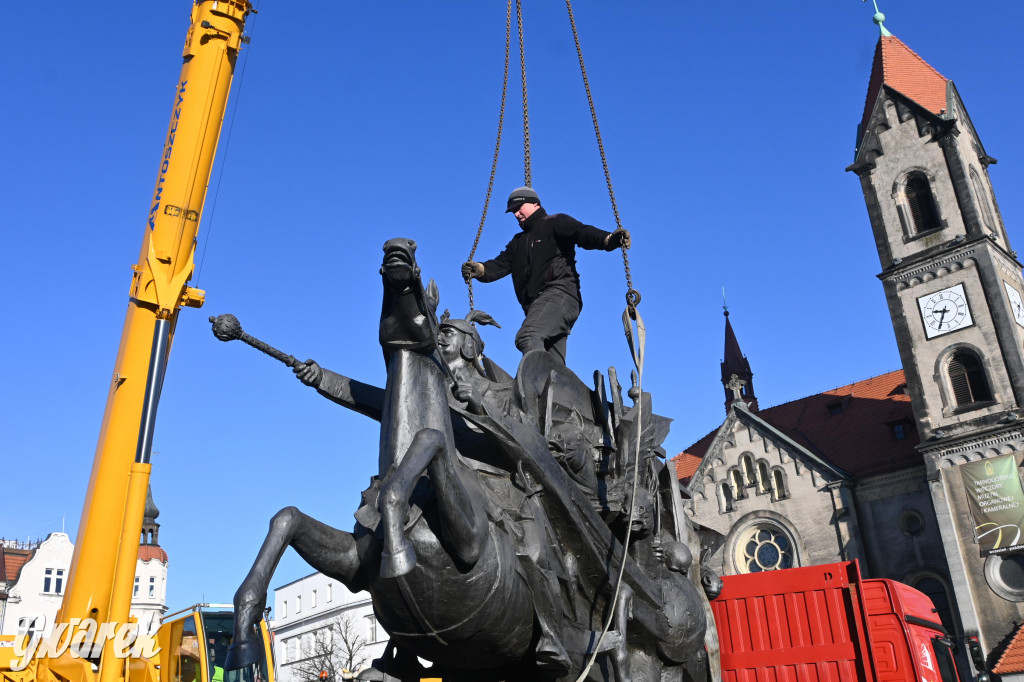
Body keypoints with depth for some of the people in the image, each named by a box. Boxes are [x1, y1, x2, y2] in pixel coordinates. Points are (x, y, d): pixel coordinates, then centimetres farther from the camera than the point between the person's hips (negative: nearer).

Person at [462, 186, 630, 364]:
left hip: (559, 293, -8)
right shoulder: (518, 242, 31)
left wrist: (608, 239, -30)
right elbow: (501, 264, 14)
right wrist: (480, 270, -9)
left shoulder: (555, 223, 11)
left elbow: (582, 233, -8)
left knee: (528, 337, -32)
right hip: (536, 304, 8)